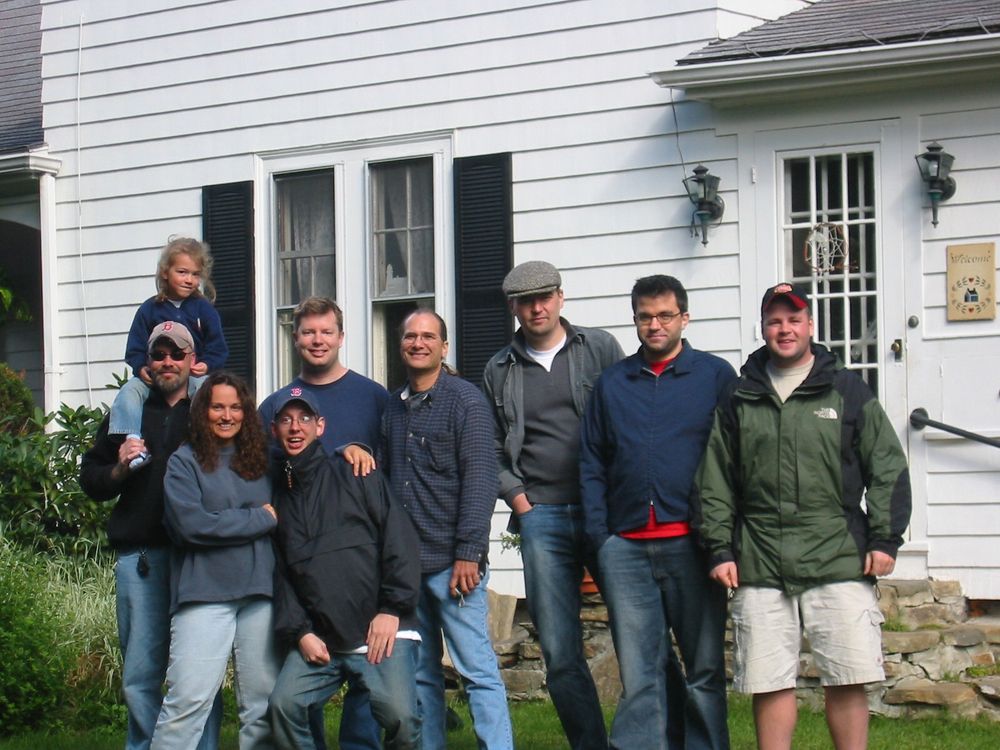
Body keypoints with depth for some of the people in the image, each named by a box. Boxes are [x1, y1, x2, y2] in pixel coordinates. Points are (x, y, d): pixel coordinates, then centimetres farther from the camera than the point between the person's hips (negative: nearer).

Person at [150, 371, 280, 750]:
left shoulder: (261, 460, 17)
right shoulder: (184, 462, 3)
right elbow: (192, 524, -9)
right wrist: (261, 519, -3)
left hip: (260, 591, 4)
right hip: (204, 592, -4)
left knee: (264, 703, 3)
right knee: (188, 700, -11)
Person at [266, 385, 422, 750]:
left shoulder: (355, 477, 6)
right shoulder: (278, 495, 17)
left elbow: (401, 538, -1)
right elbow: (280, 575, 14)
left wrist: (392, 610, -8)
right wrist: (298, 632, -1)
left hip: (381, 631, -4)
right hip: (318, 639, 4)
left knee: (400, 715, -24)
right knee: (284, 704, -19)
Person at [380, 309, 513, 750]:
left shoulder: (465, 400, -4)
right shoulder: (392, 407, 15)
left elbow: (480, 479, -10)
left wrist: (468, 553, -15)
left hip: (452, 562, -6)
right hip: (405, 563, 6)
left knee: (477, 669, -7)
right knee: (420, 673, 10)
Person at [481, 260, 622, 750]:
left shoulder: (600, 348, 7)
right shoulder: (499, 371, 14)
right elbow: (491, 450, 17)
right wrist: (519, 500, 3)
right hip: (542, 518, 2)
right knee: (560, 653, 0)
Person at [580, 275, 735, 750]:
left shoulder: (716, 376, 6)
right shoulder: (612, 383, 15)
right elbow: (591, 465, 14)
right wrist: (599, 534, 3)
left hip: (691, 544, -2)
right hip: (627, 546, 2)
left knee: (704, 670, 5)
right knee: (638, 674, 1)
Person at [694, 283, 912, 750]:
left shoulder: (848, 391, 9)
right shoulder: (738, 401, 13)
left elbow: (888, 469, 8)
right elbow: (714, 481, 13)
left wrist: (884, 539, 0)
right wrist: (719, 549, 5)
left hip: (839, 562, -1)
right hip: (759, 568, 1)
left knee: (847, 681, -3)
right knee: (769, 684, 1)